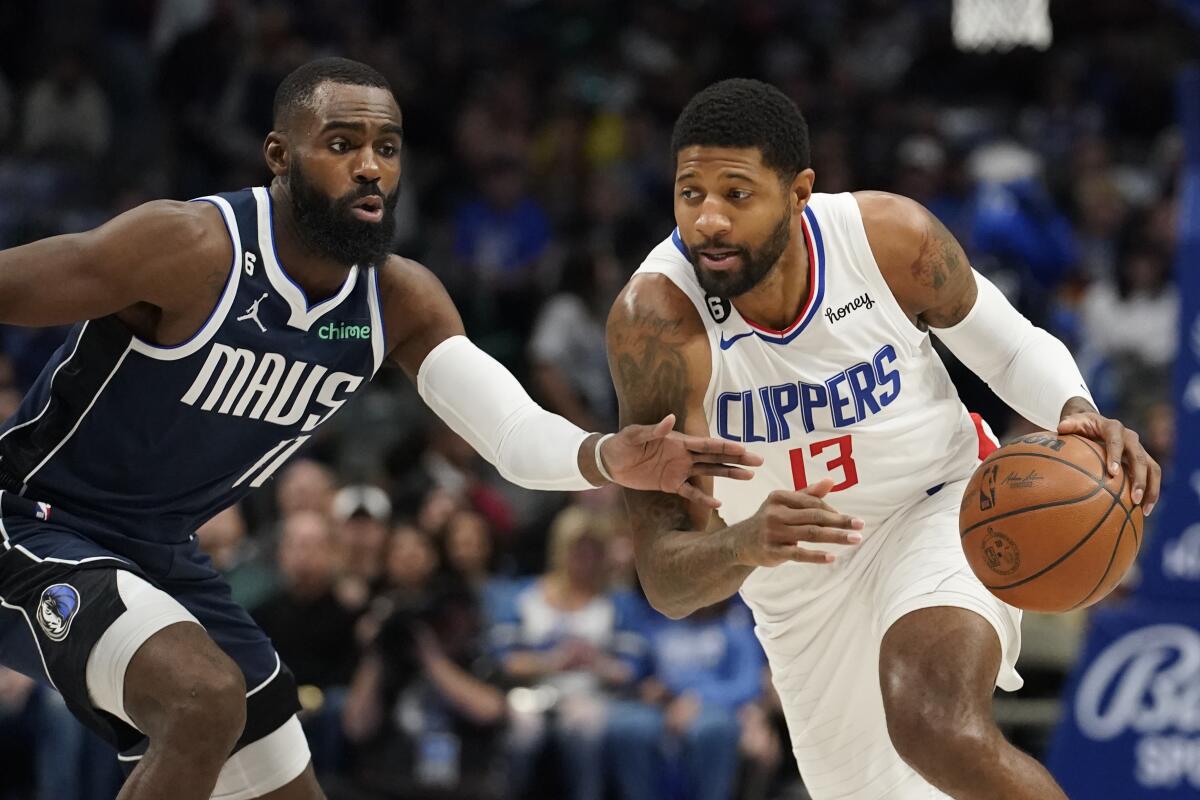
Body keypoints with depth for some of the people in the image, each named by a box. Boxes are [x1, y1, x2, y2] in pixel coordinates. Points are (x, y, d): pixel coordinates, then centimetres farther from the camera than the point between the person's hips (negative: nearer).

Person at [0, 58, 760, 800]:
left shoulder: (401, 300, -5)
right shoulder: (188, 248, -25)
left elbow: (514, 433, -15)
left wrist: (608, 457, -36)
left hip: (162, 551, 8)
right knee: (208, 697, -33)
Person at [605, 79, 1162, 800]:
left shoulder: (891, 236, -23)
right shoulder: (656, 319, -28)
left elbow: (1011, 345, -1)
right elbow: (666, 583, -30)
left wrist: (1078, 414, -23)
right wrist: (741, 545, -53)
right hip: (802, 588, 2)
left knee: (936, 727, -33)